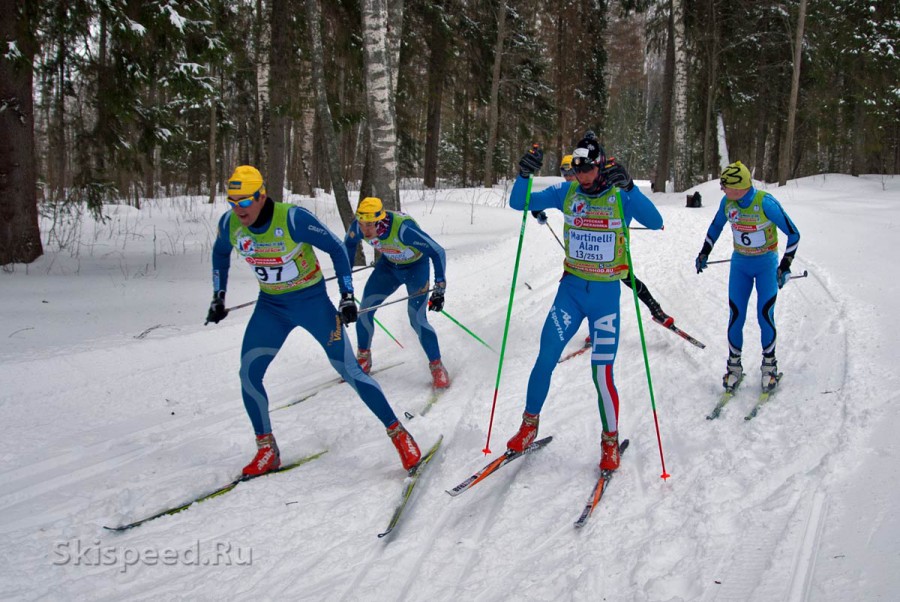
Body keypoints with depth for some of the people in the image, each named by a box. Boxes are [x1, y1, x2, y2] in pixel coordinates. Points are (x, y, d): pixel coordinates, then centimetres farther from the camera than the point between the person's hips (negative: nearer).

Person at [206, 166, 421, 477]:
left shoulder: (293, 219, -26)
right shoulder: (229, 224, -10)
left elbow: (336, 248, -14)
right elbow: (220, 254, 13)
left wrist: (347, 296, -15)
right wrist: (218, 297, 11)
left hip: (312, 301, -5)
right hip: (271, 306, 5)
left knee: (349, 370, -6)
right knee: (248, 375, -6)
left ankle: (398, 433, 7)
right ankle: (267, 450, 11)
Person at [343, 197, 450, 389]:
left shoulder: (403, 229, -40)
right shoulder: (358, 226, -24)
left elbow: (438, 252, -33)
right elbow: (349, 243, 2)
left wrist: (439, 290, -34)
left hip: (416, 267, -5)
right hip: (388, 265, 5)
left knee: (417, 319, -17)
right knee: (364, 310, -2)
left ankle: (437, 367, 1)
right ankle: (363, 359, 21)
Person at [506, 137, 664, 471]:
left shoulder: (621, 196, -8)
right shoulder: (567, 192, 0)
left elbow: (655, 222, -25)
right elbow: (518, 203, -2)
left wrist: (628, 186, -36)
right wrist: (524, 174, -22)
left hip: (606, 293, -2)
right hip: (571, 288, 3)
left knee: (602, 372, -4)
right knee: (545, 358, -2)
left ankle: (610, 440, 16)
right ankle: (529, 425, 20)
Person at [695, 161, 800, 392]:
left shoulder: (766, 203, -25)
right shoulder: (727, 202, -12)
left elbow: (793, 234, -16)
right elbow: (716, 226, 11)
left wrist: (785, 266, -16)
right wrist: (705, 252, 11)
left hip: (766, 265, -3)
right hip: (740, 264, 3)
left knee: (765, 314, -8)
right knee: (736, 315, -2)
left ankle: (769, 365, 10)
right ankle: (734, 366, 11)